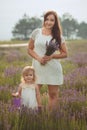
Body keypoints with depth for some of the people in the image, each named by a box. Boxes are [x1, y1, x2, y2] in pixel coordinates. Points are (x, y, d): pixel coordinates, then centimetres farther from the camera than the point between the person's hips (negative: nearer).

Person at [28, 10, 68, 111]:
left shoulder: (58, 37, 3)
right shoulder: (36, 32, 3)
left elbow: (64, 54, 5)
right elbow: (30, 49, 7)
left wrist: (52, 56, -13)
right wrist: (38, 58, -12)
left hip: (53, 68, 0)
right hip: (38, 67, 0)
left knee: (53, 94, 6)